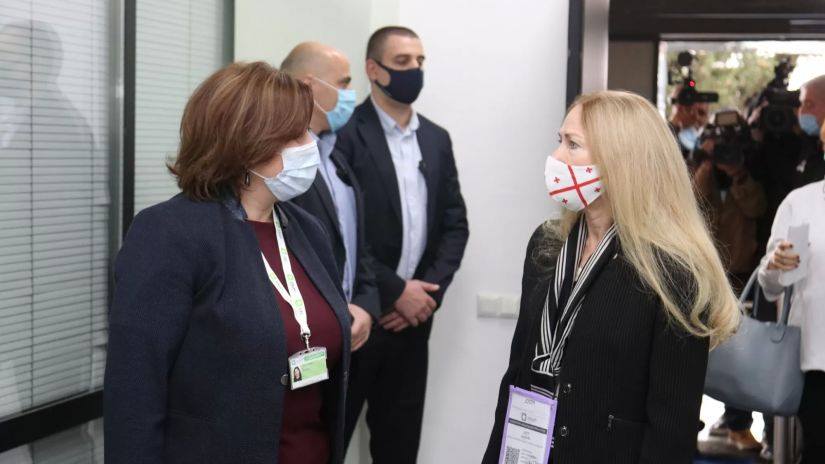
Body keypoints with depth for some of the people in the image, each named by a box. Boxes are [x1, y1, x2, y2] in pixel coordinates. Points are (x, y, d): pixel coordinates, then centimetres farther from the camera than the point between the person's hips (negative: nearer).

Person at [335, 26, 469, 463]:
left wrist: (430, 291, -3)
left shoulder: (437, 139, 12)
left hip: (412, 316, 6)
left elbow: (455, 223, 11)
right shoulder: (344, 133, -8)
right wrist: (395, 291, -13)